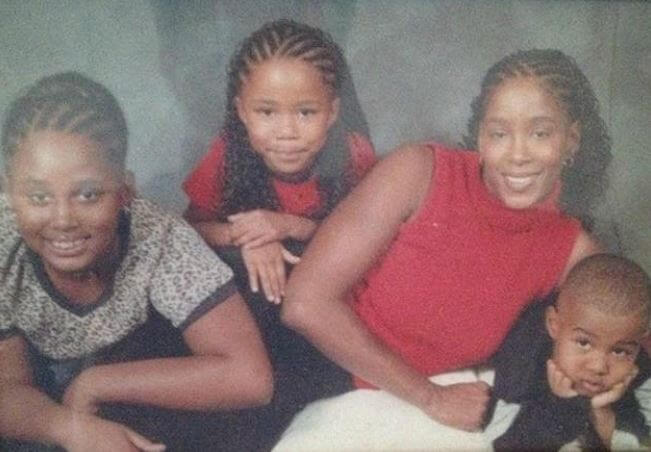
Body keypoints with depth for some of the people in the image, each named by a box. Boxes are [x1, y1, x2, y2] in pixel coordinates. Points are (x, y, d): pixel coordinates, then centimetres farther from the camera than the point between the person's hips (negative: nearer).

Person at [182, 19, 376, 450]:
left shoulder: (353, 154, -23)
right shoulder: (230, 153, -20)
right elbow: (191, 227, -7)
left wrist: (292, 227, -30)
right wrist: (243, 237, -29)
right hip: (257, 288, 2)